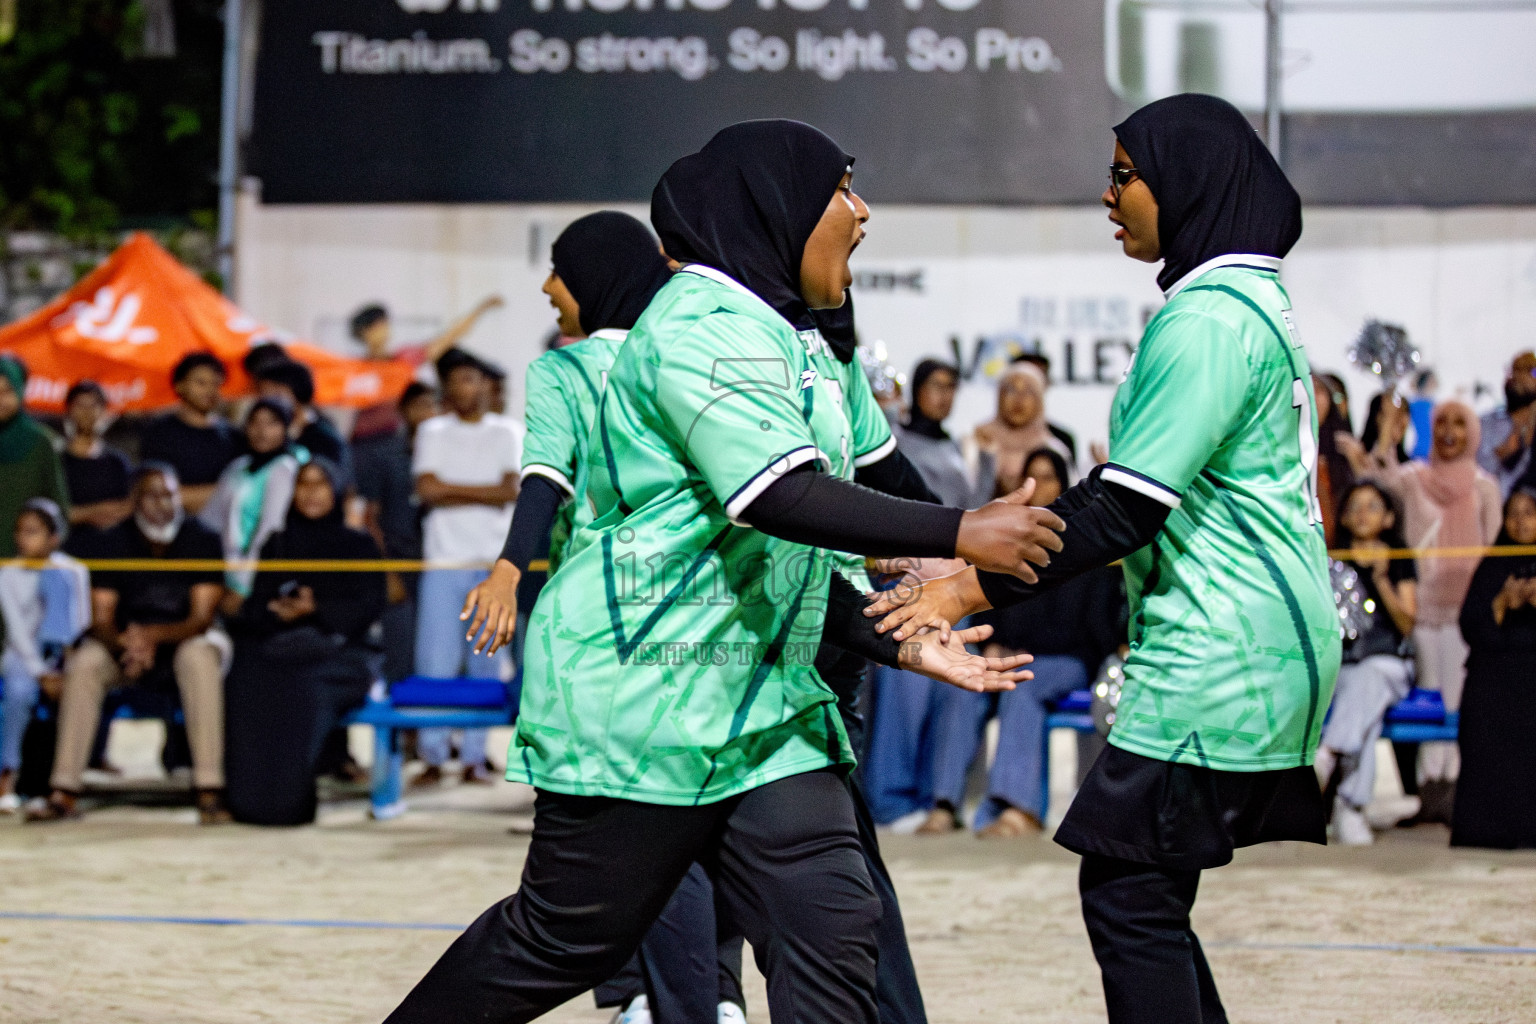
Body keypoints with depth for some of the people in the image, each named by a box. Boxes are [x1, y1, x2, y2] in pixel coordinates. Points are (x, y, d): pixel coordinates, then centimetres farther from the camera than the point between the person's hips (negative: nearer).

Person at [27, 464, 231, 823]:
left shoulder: (203, 541, -13)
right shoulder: (113, 543, -8)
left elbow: (202, 618, -19)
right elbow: (100, 620, -12)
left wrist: (154, 636, -38)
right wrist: (124, 644, -36)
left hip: (188, 637, -2)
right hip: (126, 641, 2)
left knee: (198, 657, -37)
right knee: (83, 663, -28)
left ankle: (210, 791, -40)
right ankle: (63, 793, -27)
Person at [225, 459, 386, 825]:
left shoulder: (358, 545, 14)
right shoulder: (277, 545, 22)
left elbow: (368, 607, 2)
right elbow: (255, 607, 14)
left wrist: (316, 610, -15)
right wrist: (279, 612, -11)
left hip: (340, 650, -2)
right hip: (278, 649, 2)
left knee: (303, 685, -37)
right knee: (247, 683, -33)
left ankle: (290, 800, -35)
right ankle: (248, 798, -32)